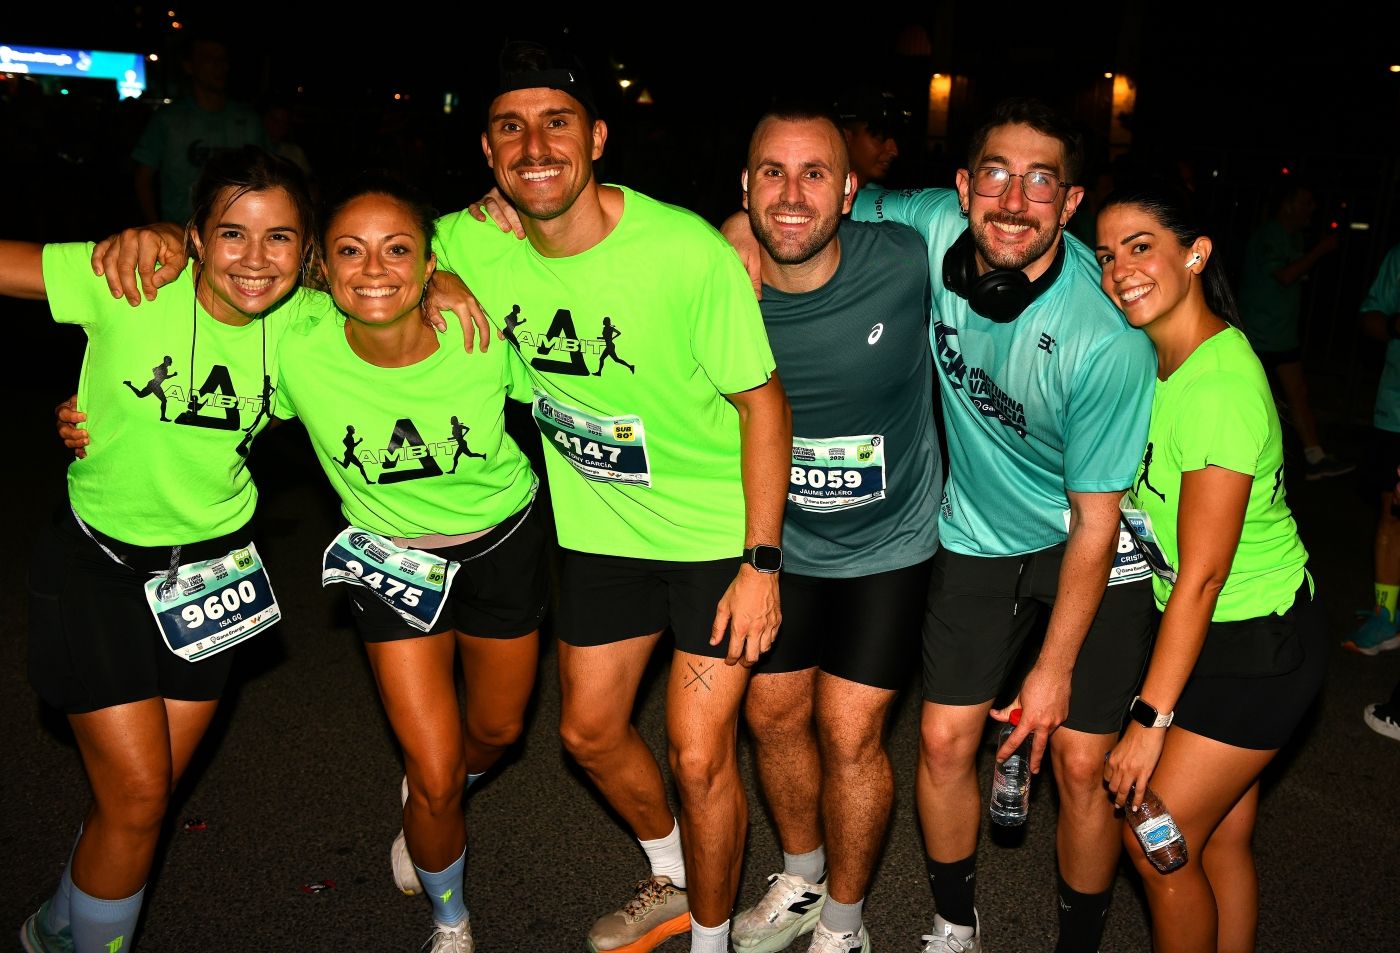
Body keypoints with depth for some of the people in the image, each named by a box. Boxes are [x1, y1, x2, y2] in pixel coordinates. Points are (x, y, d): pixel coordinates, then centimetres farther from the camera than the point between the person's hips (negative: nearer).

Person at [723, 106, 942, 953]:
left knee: (849, 734, -1)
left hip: (889, 544, -3)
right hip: (783, 541, 3)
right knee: (773, 716, 13)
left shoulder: (901, 264, -23)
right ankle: (801, 882, 42)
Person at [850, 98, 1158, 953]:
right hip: (979, 531, 4)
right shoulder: (935, 227, -18)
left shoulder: (1107, 340, -29)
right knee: (944, 741, 5)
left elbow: (1095, 518, -20)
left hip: (1092, 545, -3)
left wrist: (1054, 669, -13)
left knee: (1083, 765, -1)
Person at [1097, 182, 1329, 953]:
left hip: (1255, 649, -8)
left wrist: (1151, 718, -19)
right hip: (1222, 631, 8)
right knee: (1222, 839, 16)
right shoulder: (1158, 359, 2)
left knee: (1156, 840, 3)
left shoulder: (1220, 385, -26)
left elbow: (1201, 576, -24)